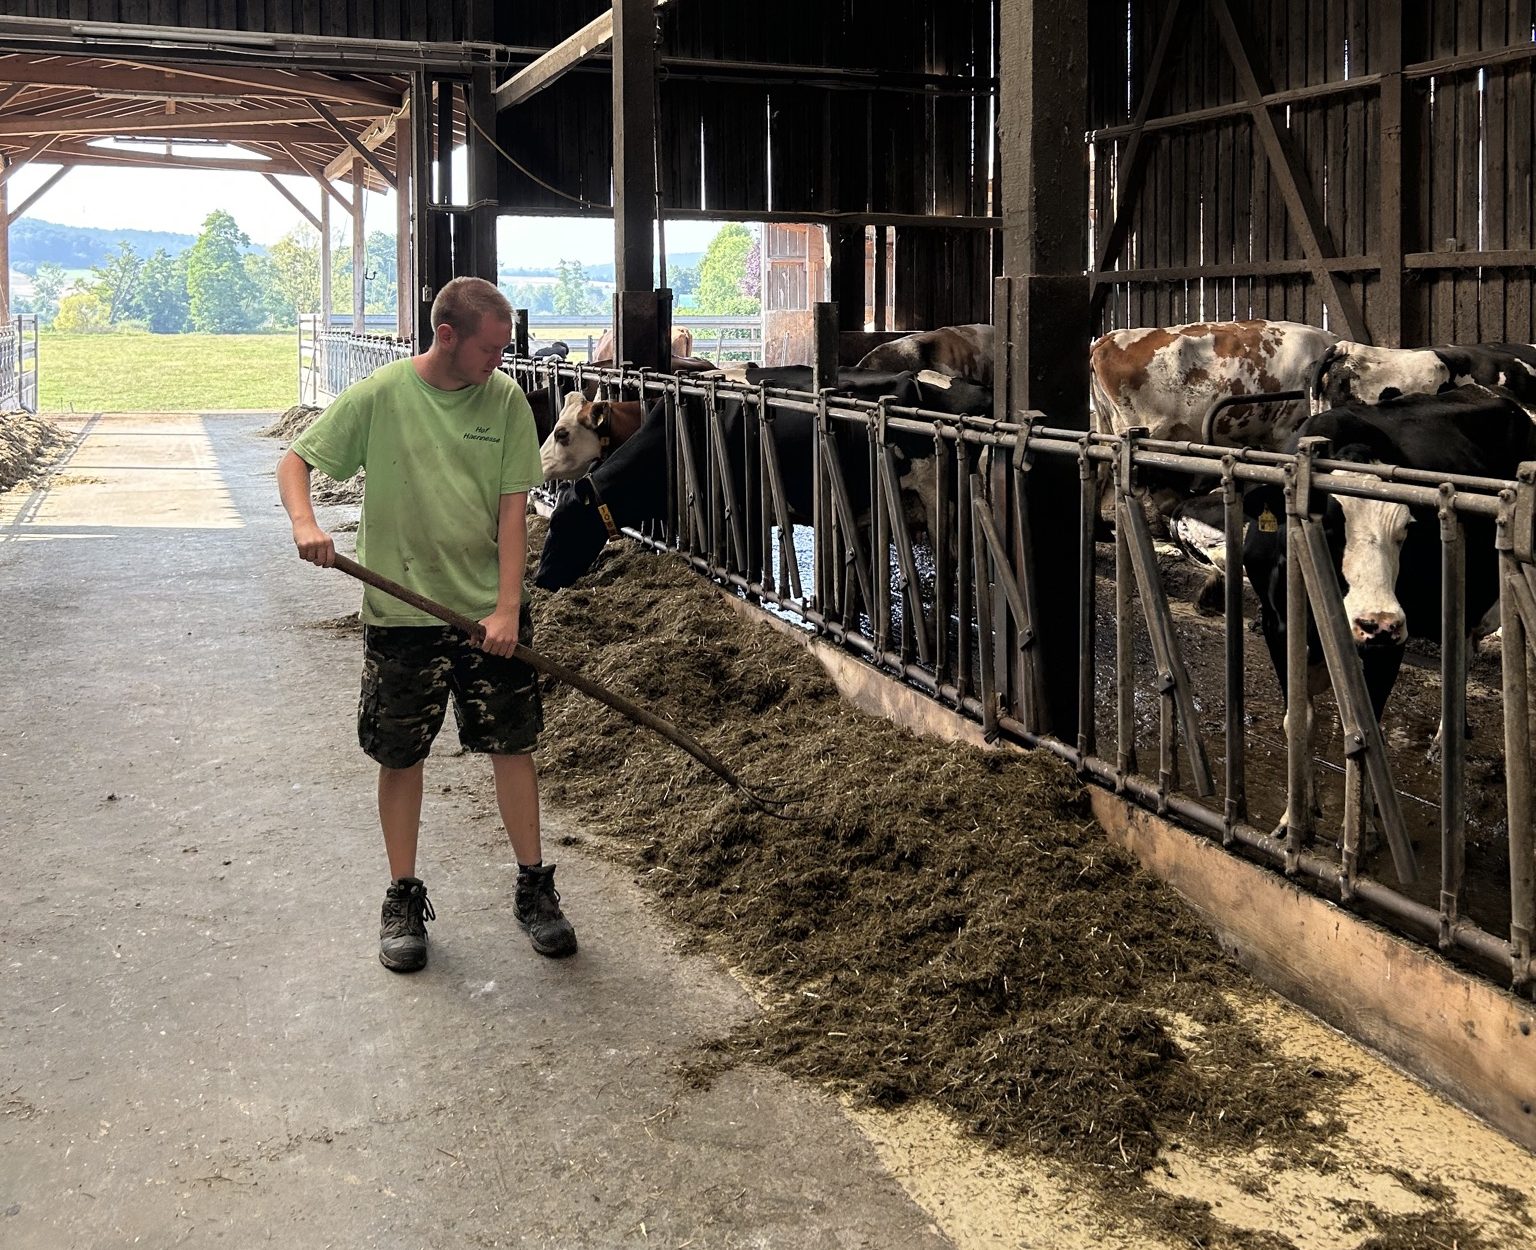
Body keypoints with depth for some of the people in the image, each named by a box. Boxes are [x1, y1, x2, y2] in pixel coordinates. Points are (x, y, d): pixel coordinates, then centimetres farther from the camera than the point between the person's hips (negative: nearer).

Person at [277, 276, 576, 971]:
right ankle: (404, 900, 22)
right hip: (401, 613, -1)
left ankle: (534, 889, 21)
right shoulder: (378, 398, -8)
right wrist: (304, 523, -24)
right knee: (401, 757, 8)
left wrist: (507, 607, -11)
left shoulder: (506, 401, -3)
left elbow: (513, 509, -4)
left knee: (514, 746, 6)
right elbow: (295, 461, -3)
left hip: (489, 611, 1)